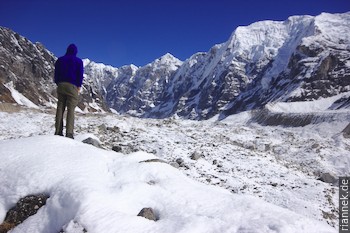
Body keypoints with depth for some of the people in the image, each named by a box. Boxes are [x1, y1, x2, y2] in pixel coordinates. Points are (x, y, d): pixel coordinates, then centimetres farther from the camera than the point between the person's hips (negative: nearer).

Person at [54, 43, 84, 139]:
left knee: (60, 108, 4)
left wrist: (58, 84, 17)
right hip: (72, 86, -4)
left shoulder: (60, 60, 18)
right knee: (71, 109, -9)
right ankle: (69, 133, -18)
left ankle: (58, 131, -1)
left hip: (61, 85, 4)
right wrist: (79, 86, 7)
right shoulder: (78, 61, 6)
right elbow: (80, 74, 1)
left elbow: (56, 74, 16)